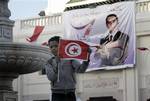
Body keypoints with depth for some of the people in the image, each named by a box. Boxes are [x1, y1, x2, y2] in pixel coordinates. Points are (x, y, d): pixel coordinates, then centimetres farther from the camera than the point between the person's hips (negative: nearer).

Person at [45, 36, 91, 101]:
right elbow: (51, 77, -11)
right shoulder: (50, 62, 5)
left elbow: (80, 69, -12)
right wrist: (57, 63, -21)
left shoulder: (70, 59, 3)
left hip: (70, 94, 0)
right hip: (57, 94, 0)